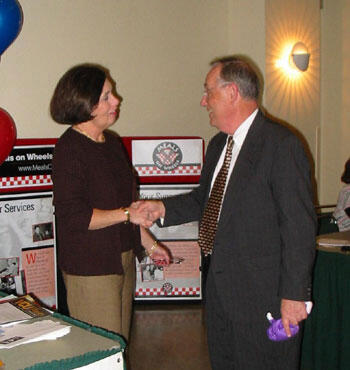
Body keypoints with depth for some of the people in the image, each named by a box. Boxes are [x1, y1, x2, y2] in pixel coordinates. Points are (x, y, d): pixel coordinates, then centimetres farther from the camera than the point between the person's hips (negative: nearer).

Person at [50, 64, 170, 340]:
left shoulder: (112, 143, 11)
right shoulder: (69, 149, -15)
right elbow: (72, 216, -22)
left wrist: (149, 243, 21)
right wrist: (128, 214, -19)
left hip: (123, 260, 8)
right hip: (89, 268, -8)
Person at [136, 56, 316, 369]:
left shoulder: (281, 144, -15)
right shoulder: (218, 145, 13)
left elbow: (299, 225, -17)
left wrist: (294, 294, -18)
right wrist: (163, 208, 6)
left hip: (263, 294, -8)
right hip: (220, 289, 8)